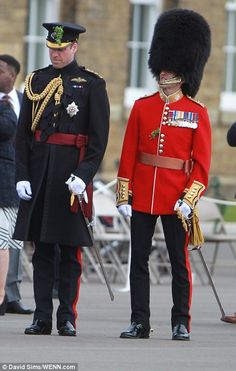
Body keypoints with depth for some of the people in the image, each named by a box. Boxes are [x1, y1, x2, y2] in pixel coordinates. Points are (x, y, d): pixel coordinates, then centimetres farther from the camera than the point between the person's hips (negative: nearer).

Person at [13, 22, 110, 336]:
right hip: (39, 175, 3)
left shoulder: (92, 85, 1)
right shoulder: (36, 81, 11)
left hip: (72, 174, -3)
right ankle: (42, 318, 6)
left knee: (70, 250, 0)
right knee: (41, 249, 4)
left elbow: (99, 138, -4)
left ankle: (67, 318, 4)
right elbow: (23, 133, 9)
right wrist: (22, 175, 0)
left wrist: (84, 176, -14)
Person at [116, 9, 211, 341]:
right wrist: (124, 195, 1)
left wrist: (189, 200, -10)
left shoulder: (197, 113, 0)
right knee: (139, 259, 4)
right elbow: (128, 155, 6)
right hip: (142, 198, 3)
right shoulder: (142, 107, 6)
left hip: (177, 200, -3)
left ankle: (181, 323, 8)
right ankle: (139, 322, 10)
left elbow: (202, 163, -2)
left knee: (179, 261, 2)